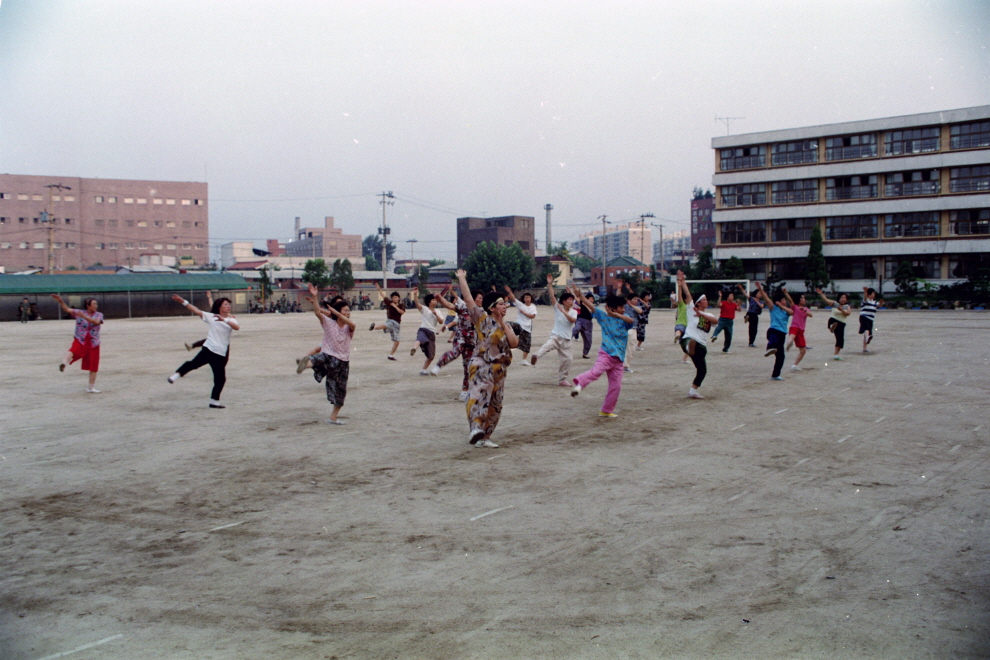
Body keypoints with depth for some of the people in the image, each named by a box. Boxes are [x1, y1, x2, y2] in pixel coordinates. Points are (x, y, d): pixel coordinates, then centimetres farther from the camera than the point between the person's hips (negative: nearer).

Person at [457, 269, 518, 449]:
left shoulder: (506, 325, 16)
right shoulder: (482, 319, -2)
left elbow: (514, 343, 1)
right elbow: (468, 299, -7)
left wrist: (503, 324, -1)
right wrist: (461, 278, -7)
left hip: (499, 370, 7)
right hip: (481, 366, -7)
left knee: (494, 405, 10)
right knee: (479, 395, -29)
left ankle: (484, 437, 19)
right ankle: (475, 429, -43)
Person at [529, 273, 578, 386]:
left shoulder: (573, 312, 5)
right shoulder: (557, 307, -1)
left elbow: (573, 320, -16)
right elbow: (552, 296, -13)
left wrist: (564, 312, -23)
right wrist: (550, 284, -23)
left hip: (566, 339, 4)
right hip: (556, 335, -3)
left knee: (566, 359, 5)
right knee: (548, 346, -35)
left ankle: (562, 379, 18)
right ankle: (536, 356, -60)